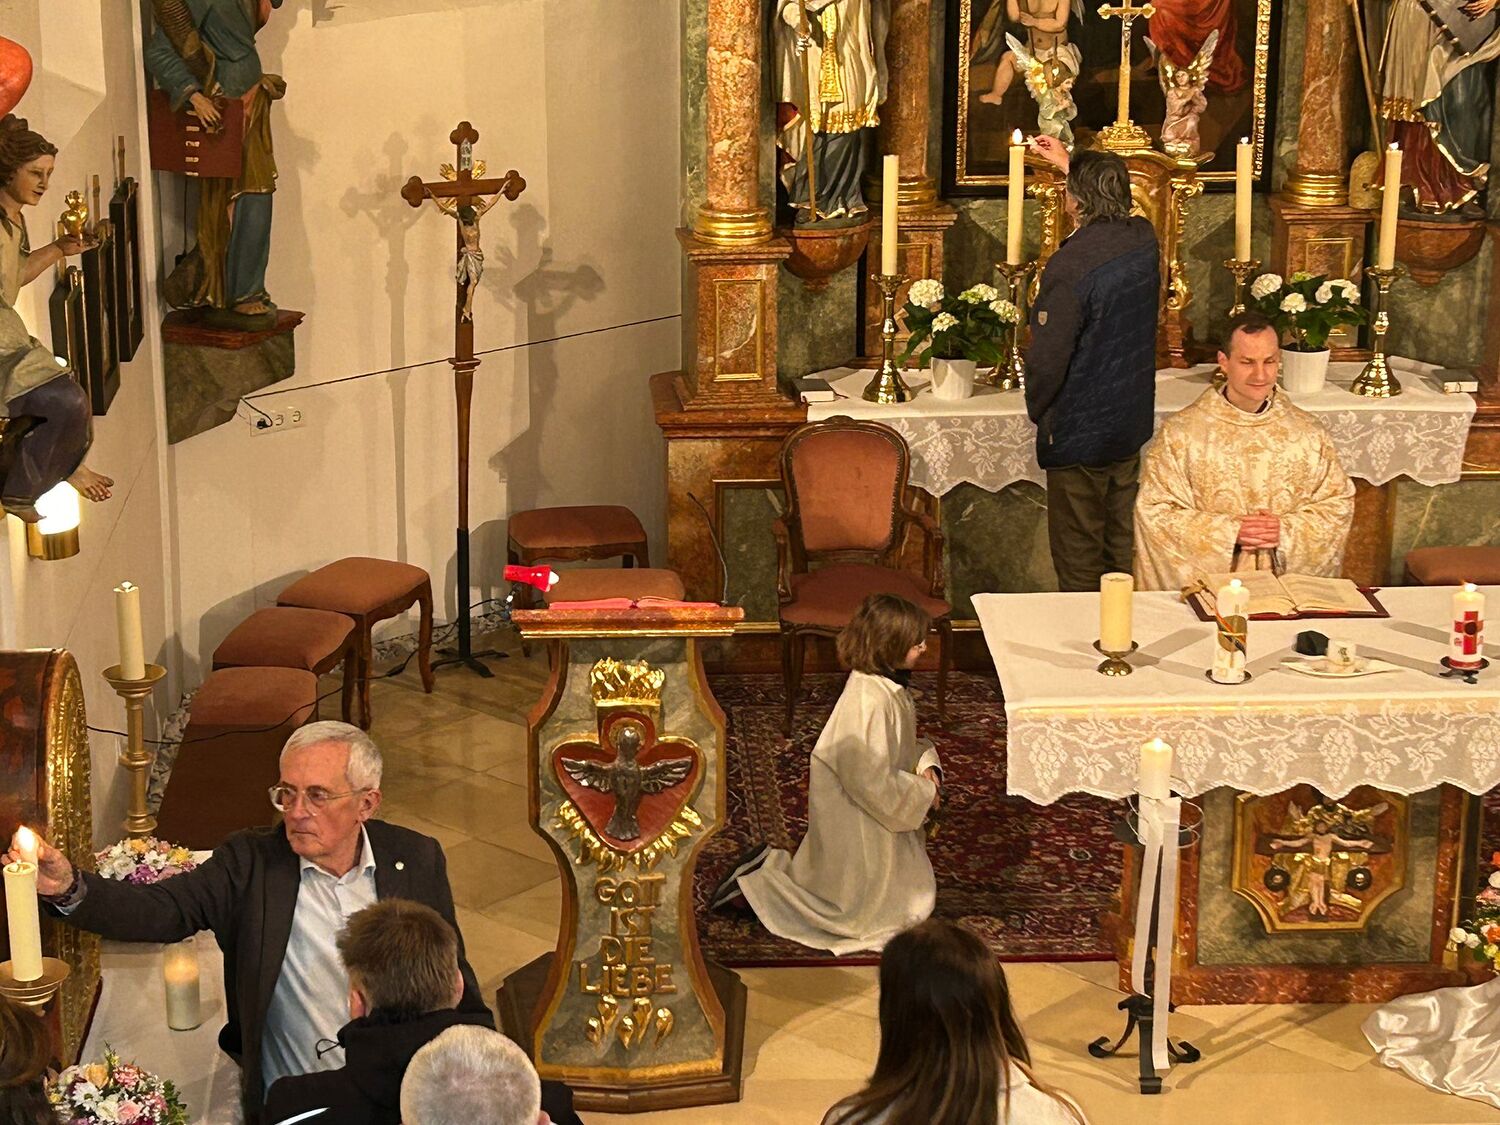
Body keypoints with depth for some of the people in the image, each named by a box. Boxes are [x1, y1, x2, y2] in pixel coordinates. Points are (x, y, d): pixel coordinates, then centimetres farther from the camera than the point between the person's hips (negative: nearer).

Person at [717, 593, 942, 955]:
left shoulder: (891, 687, 1)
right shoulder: (869, 701, -29)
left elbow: (906, 745, 16)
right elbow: (875, 784, -29)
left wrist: (926, 765, -3)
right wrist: (923, 794, -15)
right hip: (856, 826, -9)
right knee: (857, 916, 5)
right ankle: (756, 883, 12)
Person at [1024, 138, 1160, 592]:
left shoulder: (1069, 267, -26)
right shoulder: (1143, 239, -4)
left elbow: (1048, 358, -23)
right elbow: (1109, 202, 24)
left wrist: (1038, 409, -4)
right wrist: (1070, 165, 32)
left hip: (1079, 435, -7)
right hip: (1132, 424, 7)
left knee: (1078, 555, 6)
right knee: (1122, 542, 19)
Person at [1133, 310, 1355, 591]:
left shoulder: (1308, 433, 11)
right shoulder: (1180, 433, 2)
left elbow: (1339, 505, 12)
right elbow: (1155, 511, -1)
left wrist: (1287, 530, -6)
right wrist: (1230, 532, -10)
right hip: (1206, 584, -2)